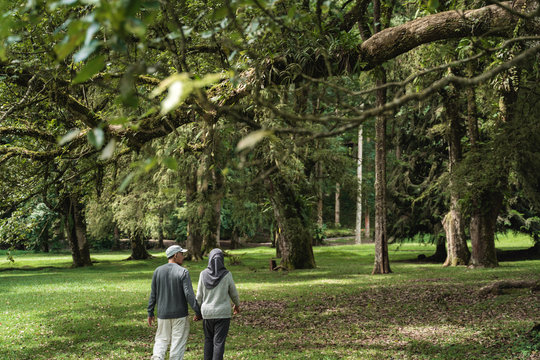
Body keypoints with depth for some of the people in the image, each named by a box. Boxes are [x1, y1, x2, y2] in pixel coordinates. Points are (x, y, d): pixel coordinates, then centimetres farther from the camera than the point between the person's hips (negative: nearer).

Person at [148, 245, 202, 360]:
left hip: (163, 314, 4)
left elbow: (153, 294, 5)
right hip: (180, 315, -3)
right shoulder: (183, 272, -10)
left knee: (161, 339, 12)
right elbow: (189, 294, -16)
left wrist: (150, 313, 12)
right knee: (178, 342, 6)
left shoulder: (158, 271, 2)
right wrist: (198, 312, -9)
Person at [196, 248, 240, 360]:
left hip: (207, 313, 2)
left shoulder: (204, 274, -6)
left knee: (208, 339, 19)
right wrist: (237, 304, 20)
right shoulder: (227, 275, -10)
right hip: (223, 313, -2)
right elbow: (233, 293, 1)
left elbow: (199, 296, -1)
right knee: (219, 342, 0)